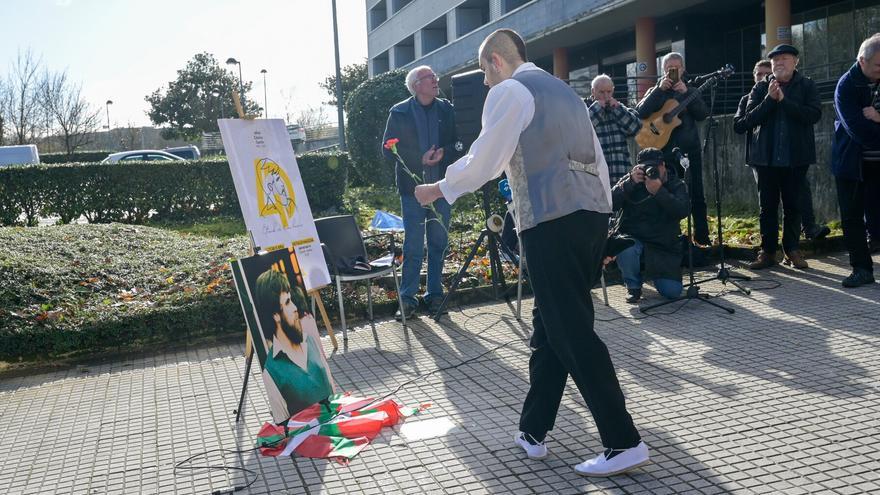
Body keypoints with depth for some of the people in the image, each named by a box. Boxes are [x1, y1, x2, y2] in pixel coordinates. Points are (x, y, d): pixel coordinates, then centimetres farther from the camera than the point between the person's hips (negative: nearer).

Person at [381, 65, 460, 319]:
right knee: (413, 245, -3)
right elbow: (388, 149, -3)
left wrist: (443, 153, -13)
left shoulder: (446, 109, 7)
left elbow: (457, 143, 8)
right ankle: (408, 298, 5)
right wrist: (420, 159, -13)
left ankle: (435, 293, 19)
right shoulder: (399, 113, 0)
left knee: (439, 242, 8)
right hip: (413, 186, -3)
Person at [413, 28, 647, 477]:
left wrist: (437, 189, 9)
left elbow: (484, 160, -6)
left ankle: (624, 443, 0)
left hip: (552, 222, -9)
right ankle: (532, 431, 22)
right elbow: (598, 162, 22)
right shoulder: (564, 91, 25)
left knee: (572, 332, -4)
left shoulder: (509, 91, 0)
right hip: (591, 214, 9)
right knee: (550, 324, 14)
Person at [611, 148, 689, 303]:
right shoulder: (629, 181, 2)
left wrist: (659, 192, -31)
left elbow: (683, 210, -19)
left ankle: (651, 271, 24)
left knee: (673, 292, -13)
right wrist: (631, 183, -26)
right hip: (633, 238, -1)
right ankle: (633, 286, -4)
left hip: (664, 246, 1)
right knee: (626, 250, -38)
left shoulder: (677, 185, 2)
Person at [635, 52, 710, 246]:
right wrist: (659, 89, -16)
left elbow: (703, 114, -6)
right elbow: (641, 112, -9)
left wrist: (686, 93, -15)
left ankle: (702, 237, 8)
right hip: (664, 152, 0)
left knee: (696, 195, 0)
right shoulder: (656, 91, 10)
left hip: (690, 151, 0)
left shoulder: (691, 91, 11)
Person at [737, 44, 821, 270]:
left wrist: (784, 99, -16)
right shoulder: (761, 88, 6)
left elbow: (814, 114, -11)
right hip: (765, 156, 1)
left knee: (792, 205, 5)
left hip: (796, 156, -1)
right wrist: (769, 99, -15)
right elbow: (749, 119, -3)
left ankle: (791, 250, 15)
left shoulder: (806, 86, 3)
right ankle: (767, 251, 11)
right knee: (767, 205, 4)